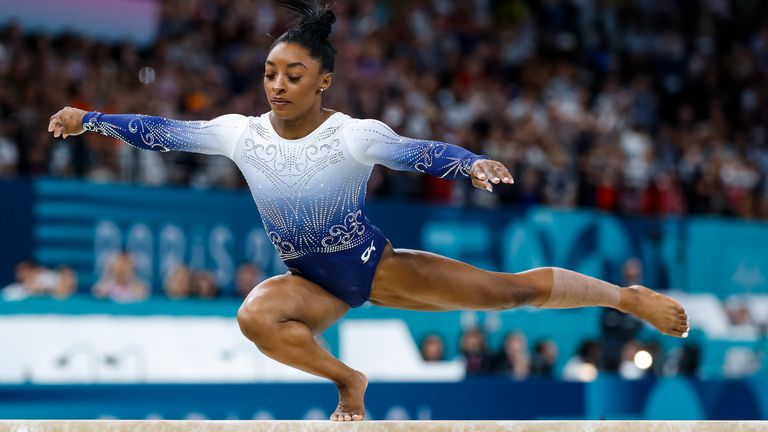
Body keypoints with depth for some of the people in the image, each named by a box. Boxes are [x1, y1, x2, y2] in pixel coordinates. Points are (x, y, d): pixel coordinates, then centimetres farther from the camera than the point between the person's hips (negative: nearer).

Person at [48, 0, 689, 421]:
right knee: (256, 315, -33)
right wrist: (88, 120, -18)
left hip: (376, 266, -2)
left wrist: (474, 164, -52)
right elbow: (162, 132, -8)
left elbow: (420, 153, -33)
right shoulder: (241, 133, -10)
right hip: (311, 283, 2)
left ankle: (627, 295, 18)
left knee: (511, 289, -7)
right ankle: (346, 379, -7)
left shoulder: (353, 136, -20)